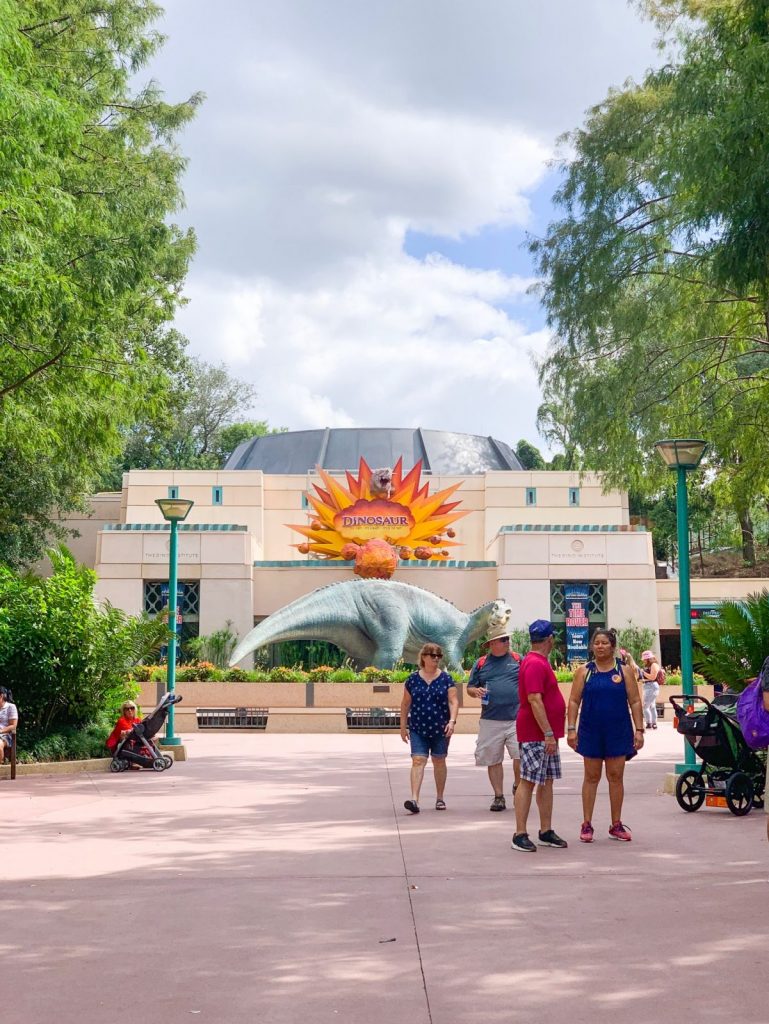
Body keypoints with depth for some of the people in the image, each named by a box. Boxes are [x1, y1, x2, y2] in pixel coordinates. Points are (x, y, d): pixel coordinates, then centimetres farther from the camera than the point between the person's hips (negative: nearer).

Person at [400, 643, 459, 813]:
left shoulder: (446, 679, 1)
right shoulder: (413, 679, 3)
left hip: (440, 729, 0)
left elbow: (453, 702, -4)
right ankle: (414, 799, -19)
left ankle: (440, 798, 24)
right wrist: (403, 726, 8)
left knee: (439, 761, 10)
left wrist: (452, 721, -18)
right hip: (418, 729, 0)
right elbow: (405, 704, 9)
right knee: (418, 761, -11)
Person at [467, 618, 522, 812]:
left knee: (521, 756, -10)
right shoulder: (481, 663, 10)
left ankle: (517, 787, 16)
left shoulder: (518, 660, 7)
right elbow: (470, 688, 15)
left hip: (516, 719, -2)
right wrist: (476, 691, -8)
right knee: (493, 760, 6)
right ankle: (499, 796, 18)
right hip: (490, 721, 2)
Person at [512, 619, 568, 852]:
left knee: (547, 781, 11)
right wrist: (548, 734, -24)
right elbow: (534, 701, -24)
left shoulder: (540, 662, 15)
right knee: (528, 781, -7)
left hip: (547, 734, 10)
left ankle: (546, 832, 17)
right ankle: (520, 835, -4)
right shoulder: (535, 664, -17)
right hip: (535, 734, -10)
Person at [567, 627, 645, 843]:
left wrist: (639, 730, -3)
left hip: (618, 732, 0)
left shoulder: (624, 671, 4)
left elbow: (635, 702, 3)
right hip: (591, 732, 0)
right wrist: (571, 729, -6)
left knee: (616, 777, 4)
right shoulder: (584, 671, 4)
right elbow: (574, 701, 3)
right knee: (591, 777, 5)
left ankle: (616, 825, 13)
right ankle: (587, 824, 9)